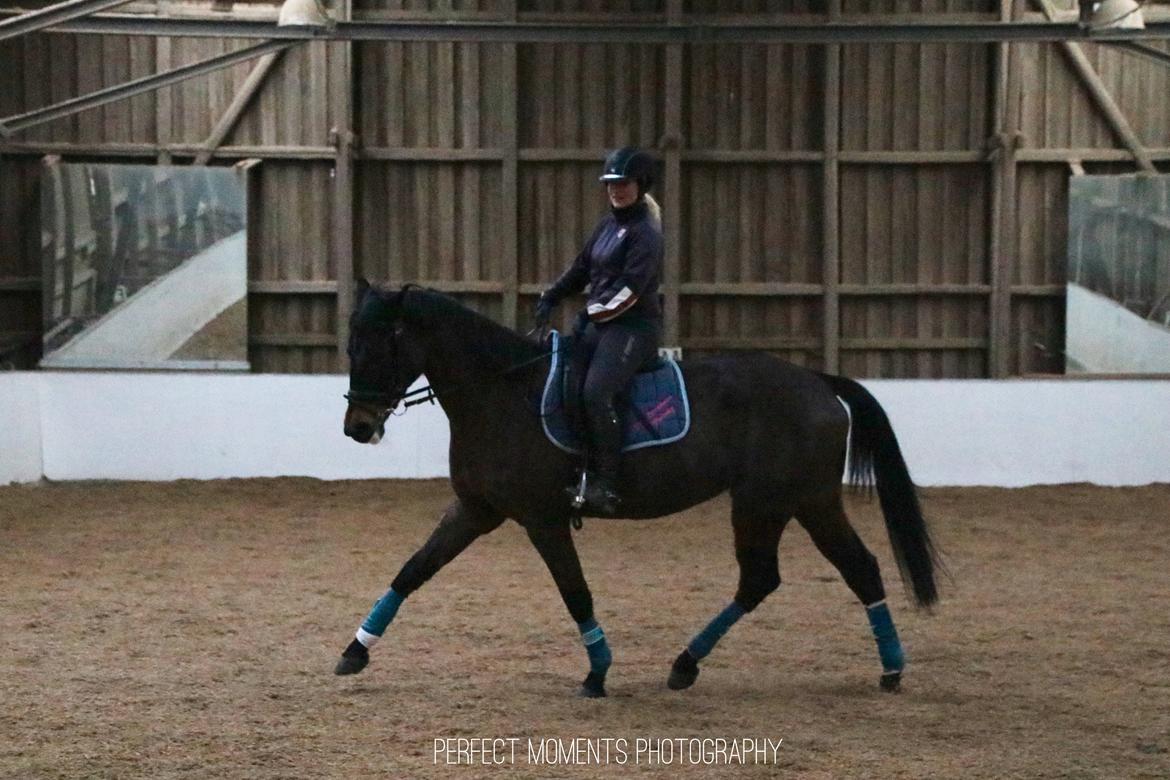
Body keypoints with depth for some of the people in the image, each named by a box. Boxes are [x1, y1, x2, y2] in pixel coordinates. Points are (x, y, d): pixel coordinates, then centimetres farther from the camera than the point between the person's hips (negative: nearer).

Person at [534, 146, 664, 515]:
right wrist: (550, 299, 9)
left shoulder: (645, 232, -11)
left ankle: (604, 485, -23)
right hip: (599, 322, 10)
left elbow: (631, 287, -19)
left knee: (595, 392, -26)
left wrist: (597, 312, -15)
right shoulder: (609, 224, 16)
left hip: (634, 326, -10)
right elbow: (581, 268, 20)